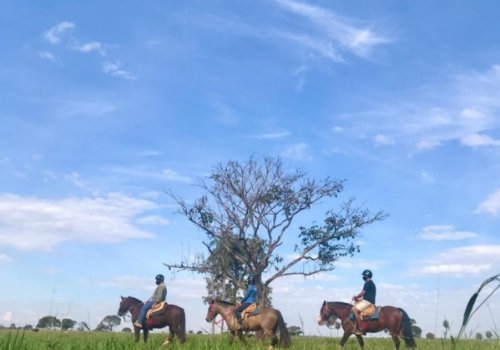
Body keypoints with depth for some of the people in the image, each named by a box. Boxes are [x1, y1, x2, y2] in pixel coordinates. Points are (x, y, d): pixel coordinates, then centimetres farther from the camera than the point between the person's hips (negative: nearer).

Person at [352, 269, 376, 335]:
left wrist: (355, 297, 2)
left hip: (367, 302, -12)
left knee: (354, 309, -22)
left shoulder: (368, 283, -12)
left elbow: (362, 293, -14)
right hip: (369, 301, 12)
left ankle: (360, 329, -25)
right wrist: (358, 298, 15)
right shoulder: (371, 283, 21)